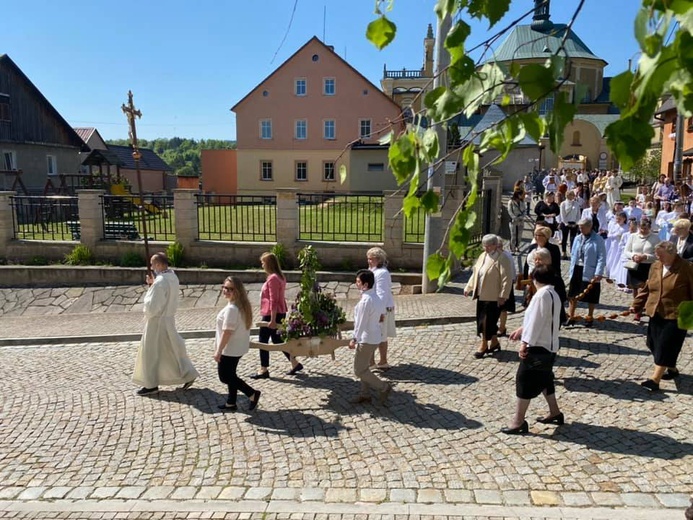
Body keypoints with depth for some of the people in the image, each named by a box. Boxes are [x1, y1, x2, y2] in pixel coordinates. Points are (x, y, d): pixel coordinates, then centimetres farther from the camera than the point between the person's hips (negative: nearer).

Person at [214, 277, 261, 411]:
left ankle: (252, 393, 3)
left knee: (224, 376, 3)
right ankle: (231, 403, 28)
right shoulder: (243, 305, 5)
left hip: (229, 349, -10)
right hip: (238, 347, 10)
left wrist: (218, 350, -19)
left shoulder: (231, 308, -25)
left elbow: (227, 332, -25)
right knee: (230, 375, 19)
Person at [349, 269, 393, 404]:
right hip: (375, 336, 10)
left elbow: (361, 323, -22)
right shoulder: (376, 297, 4)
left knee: (359, 370, 2)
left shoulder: (365, 301, -25)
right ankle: (365, 394, 28)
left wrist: (354, 340, -14)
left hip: (367, 339, -10)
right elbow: (382, 315, 14)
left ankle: (383, 387, 8)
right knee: (364, 367, 19)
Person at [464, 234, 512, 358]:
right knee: (484, 320, 14)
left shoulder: (502, 258, -13)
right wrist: (469, 288, 15)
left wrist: (503, 295, -21)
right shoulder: (483, 256, 12)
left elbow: (506, 278, -17)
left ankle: (484, 345, 11)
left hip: (493, 297, -8)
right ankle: (494, 342, 30)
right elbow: (475, 273, 19)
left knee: (487, 320, -2)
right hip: (481, 295, 8)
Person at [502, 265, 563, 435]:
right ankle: (555, 412, 36)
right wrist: (522, 329, 26)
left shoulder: (542, 295, -19)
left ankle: (519, 421, 3)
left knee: (524, 380, -3)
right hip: (549, 346, 10)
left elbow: (536, 320, -22)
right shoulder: (554, 295, 12)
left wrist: (525, 342, -20)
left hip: (538, 346, -10)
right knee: (544, 379, 23)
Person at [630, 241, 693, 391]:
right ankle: (672, 369, 35)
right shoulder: (655, 266, 6)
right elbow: (646, 289, 14)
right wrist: (636, 305, 6)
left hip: (675, 316, -6)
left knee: (665, 347, -7)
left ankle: (655, 380, -7)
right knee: (654, 344, 12)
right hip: (656, 314, 7)